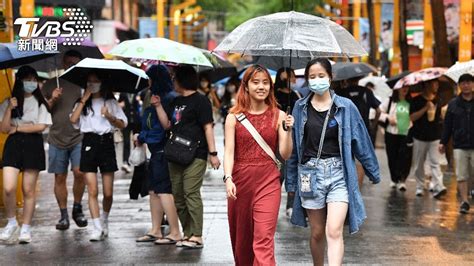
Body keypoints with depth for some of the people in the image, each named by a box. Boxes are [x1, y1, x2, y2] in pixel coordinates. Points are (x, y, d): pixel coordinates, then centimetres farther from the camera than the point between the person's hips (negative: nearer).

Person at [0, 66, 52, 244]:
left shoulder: (40, 103, 6)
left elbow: (41, 126, -5)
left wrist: (17, 127, -4)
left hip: (33, 145, -1)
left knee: (28, 190, 0)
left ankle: (26, 229, 10)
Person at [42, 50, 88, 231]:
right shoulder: (51, 84, 9)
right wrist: (52, 100, -9)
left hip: (78, 137, -1)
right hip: (57, 138, 1)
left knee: (79, 172, -14)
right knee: (59, 177, 3)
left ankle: (77, 208, 7)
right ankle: (63, 215, 13)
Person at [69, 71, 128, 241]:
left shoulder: (111, 102, 12)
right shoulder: (82, 103, 13)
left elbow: (123, 124, 5)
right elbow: (73, 119, -6)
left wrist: (110, 116, -12)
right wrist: (84, 99, -2)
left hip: (106, 142, 0)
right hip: (89, 143, 0)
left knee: (108, 193, 2)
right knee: (92, 191, -9)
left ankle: (104, 221, 26)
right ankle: (97, 228, -9)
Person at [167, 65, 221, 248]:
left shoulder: (200, 101, -4)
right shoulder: (176, 101, 19)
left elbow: (208, 127, -9)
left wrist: (213, 153, -14)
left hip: (195, 155, -8)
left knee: (191, 193, -13)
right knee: (178, 196, 8)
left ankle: (196, 236, -12)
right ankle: (187, 233, 15)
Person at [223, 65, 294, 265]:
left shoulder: (278, 116, 4)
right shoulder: (234, 117, 3)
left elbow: (285, 154, 2)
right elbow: (229, 152, -4)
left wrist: (288, 130, -13)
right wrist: (228, 178, -19)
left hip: (268, 181, -1)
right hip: (241, 180, 1)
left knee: (264, 238, -12)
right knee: (241, 238, 12)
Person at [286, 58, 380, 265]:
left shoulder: (345, 107, 0)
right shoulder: (301, 108, 6)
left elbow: (361, 141, 6)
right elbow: (293, 146, 11)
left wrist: (373, 172, 11)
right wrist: (291, 179, 13)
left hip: (338, 173, -2)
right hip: (310, 173, 2)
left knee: (334, 232, -14)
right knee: (317, 232, 10)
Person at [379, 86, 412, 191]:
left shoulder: (411, 103, 4)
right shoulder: (390, 101, 3)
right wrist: (388, 117, -11)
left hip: (407, 135, -1)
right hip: (392, 134, 1)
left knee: (406, 158, -12)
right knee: (392, 157, 9)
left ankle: (402, 180, -10)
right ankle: (394, 179, 25)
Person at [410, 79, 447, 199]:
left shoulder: (438, 101, 10)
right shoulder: (417, 101, -1)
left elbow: (441, 116, 20)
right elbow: (412, 117, -10)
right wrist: (425, 108, -19)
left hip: (435, 137, 1)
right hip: (420, 137, -1)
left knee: (435, 163, -9)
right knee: (419, 164, 7)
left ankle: (438, 188, -20)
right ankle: (419, 187, 19)